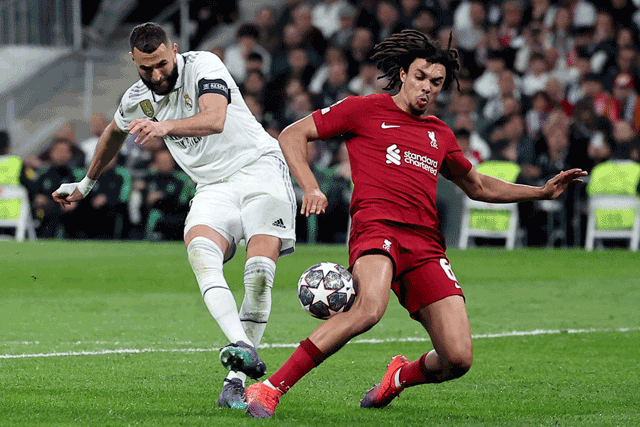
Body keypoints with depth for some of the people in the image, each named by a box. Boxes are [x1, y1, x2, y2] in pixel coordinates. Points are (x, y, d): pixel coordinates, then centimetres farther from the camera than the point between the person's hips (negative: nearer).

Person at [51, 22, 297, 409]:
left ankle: (237, 380, -17)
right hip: (214, 187, 5)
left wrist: (165, 127, -49)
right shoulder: (137, 100, 6)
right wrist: (86, 185, 43)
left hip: (259, 169, -5)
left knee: (260, 272, -23)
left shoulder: (204, 66, -13)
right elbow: (114, 134, 30)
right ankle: (241, 346, -45)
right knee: (199, 248, -29)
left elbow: (215, 120, -32)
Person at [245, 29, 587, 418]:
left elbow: (479, 187, 40)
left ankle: (401, 376, 26)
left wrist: (544, 191, 32)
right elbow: (292, 136, 11)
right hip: (377, 227, -5)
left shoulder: (440, 134, 26)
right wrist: (311, 188, -6)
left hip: (426, 244, 5)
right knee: (370, 307, -39)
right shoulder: (364, 110, 11)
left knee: (458, 359, -11)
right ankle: (271, 388, -31)